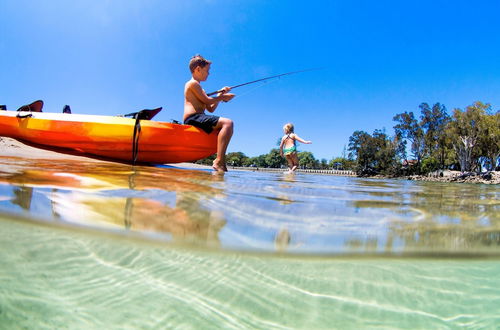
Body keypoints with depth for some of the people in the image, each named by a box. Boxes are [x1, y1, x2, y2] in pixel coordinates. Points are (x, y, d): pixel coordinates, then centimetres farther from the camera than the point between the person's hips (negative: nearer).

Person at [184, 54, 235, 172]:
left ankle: (221, 159, 7)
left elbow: (211, 109, 23)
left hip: (196, 120, 10)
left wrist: (220, 94, 17)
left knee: (226, 127, 20)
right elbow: (207, 101, -10)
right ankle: (219, 161, -36)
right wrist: (222, 97, 3)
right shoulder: (193, 83, 0)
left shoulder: (198, 87, 30)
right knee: (227, 122, -25)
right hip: (193, 118, -10)